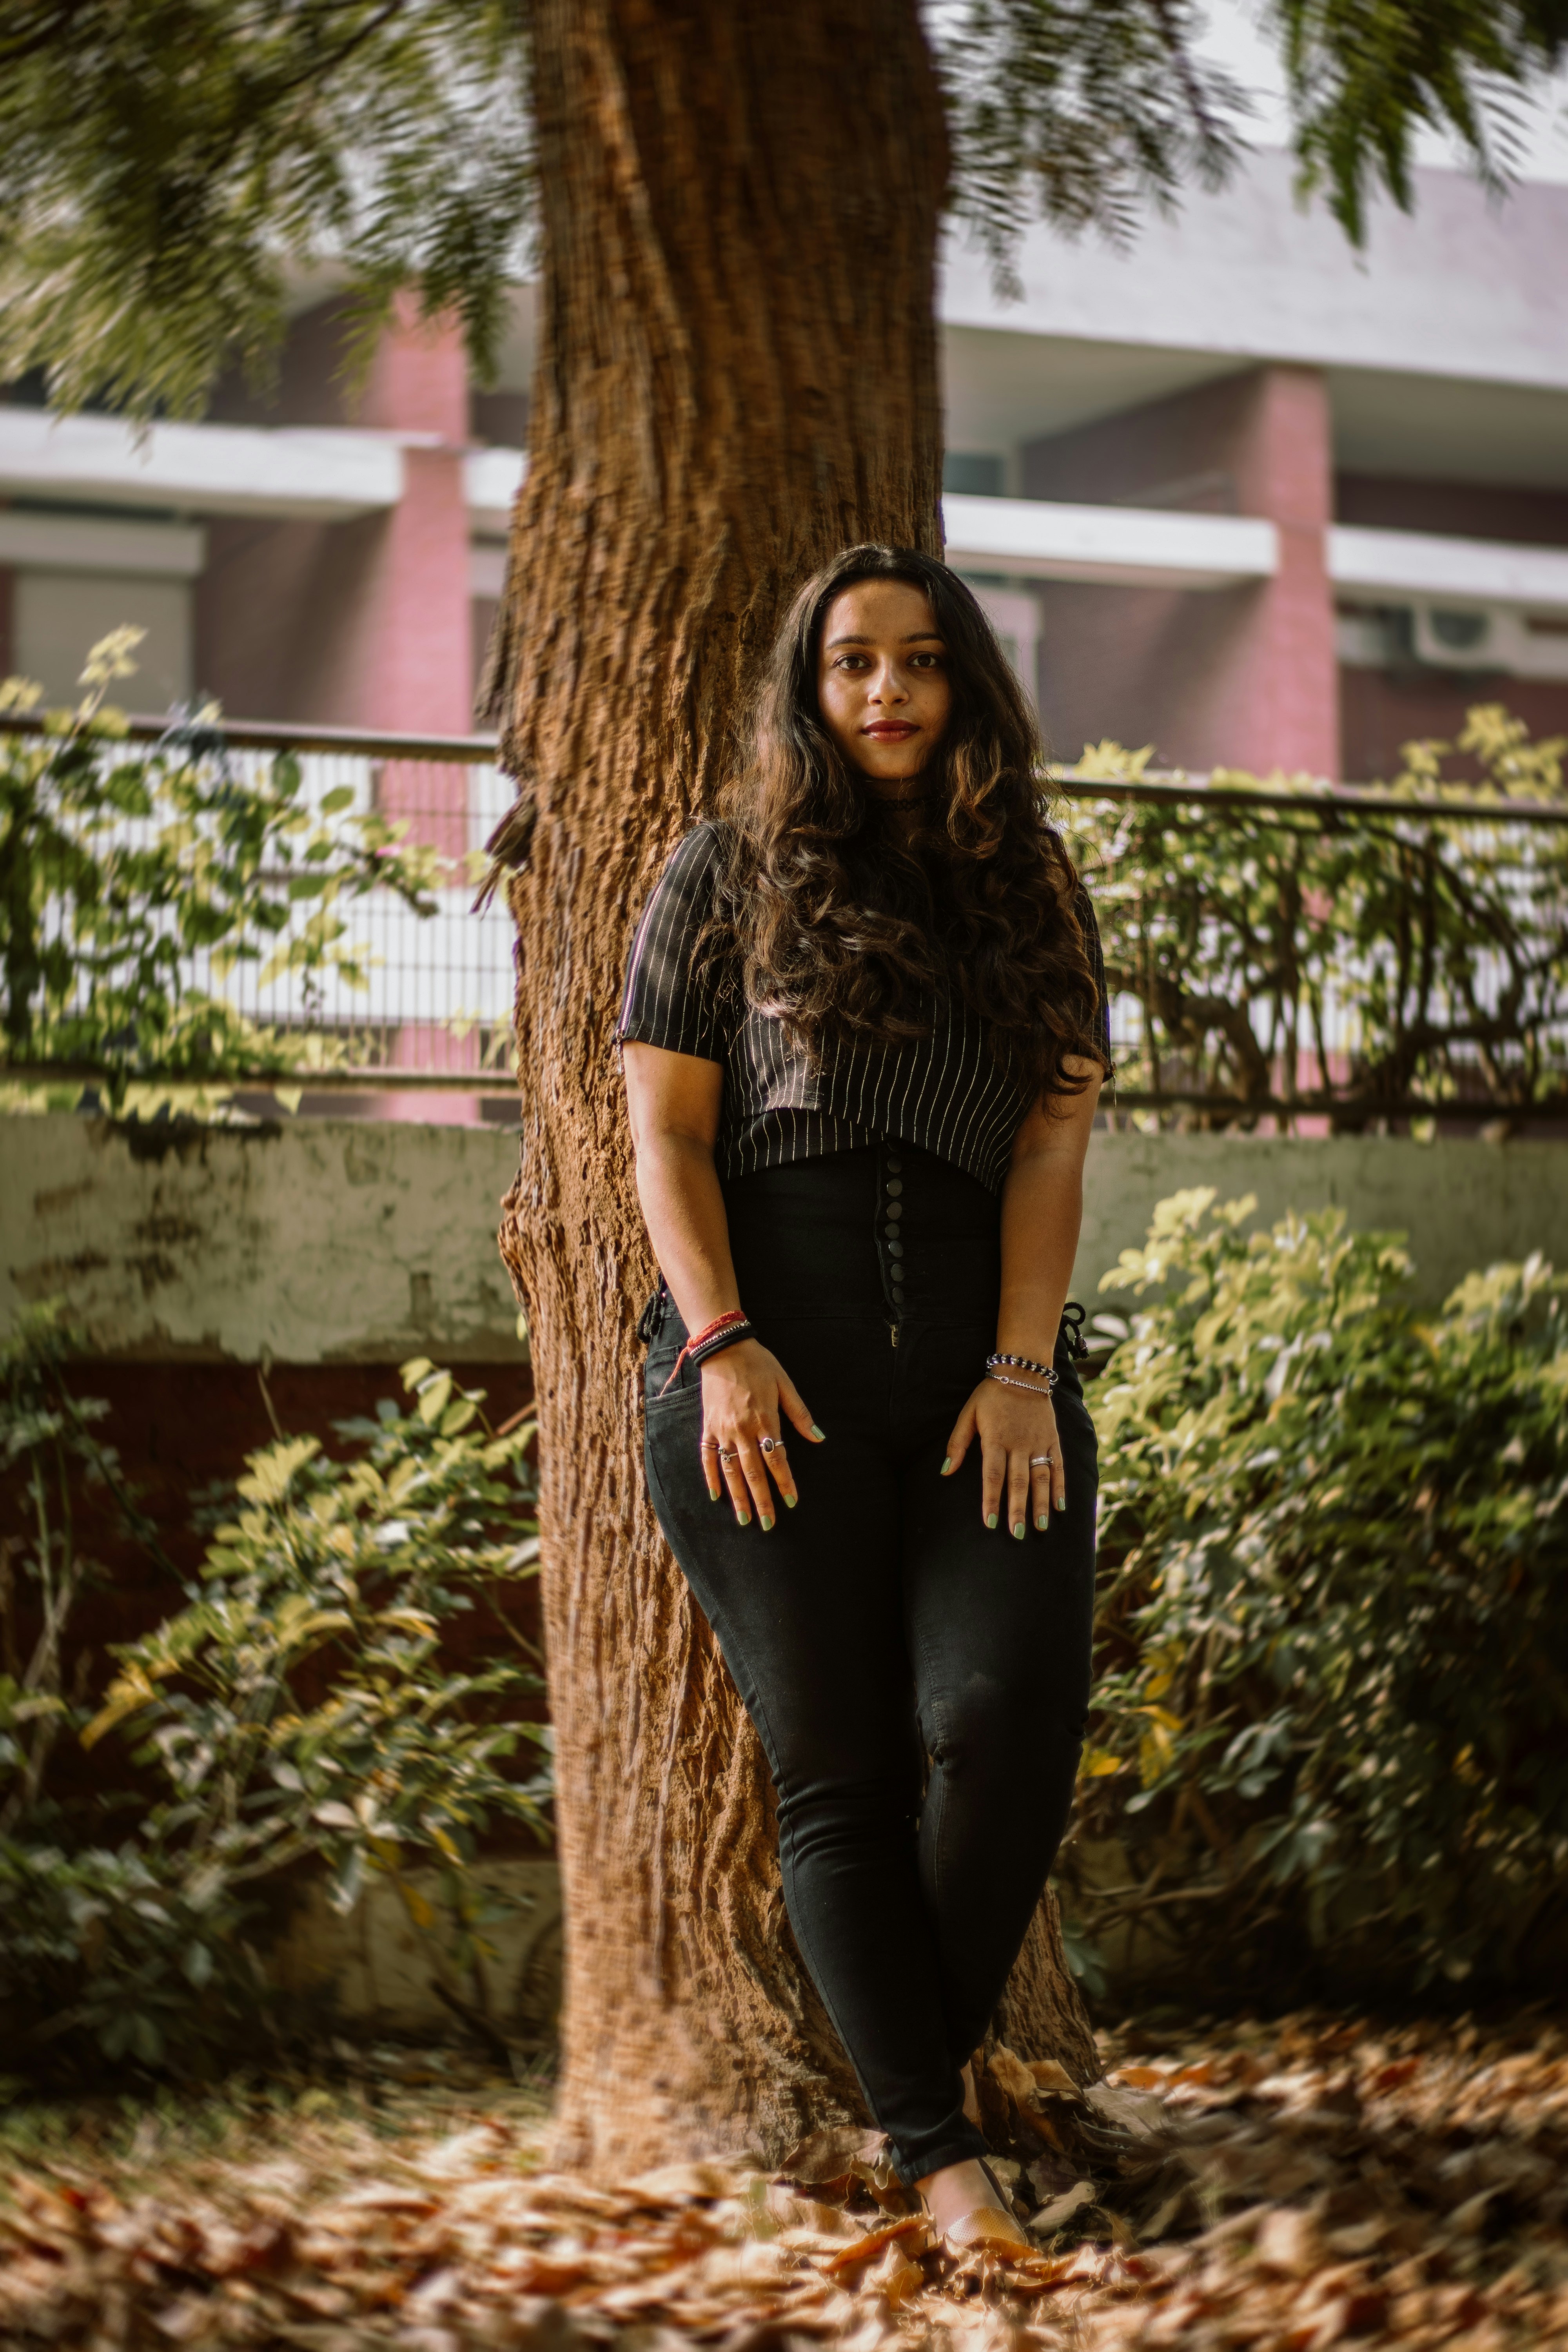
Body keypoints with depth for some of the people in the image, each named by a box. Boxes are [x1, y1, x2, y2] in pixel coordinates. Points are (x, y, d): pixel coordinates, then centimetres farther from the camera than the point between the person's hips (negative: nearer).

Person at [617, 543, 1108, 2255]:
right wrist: (721, 1344, -8)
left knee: (1009, 1721, -16)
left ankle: (921, 2056, 5)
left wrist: (1023, 1368, -6)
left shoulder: (1030, 895, 16)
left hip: (982, 1355, 1)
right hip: (770, 1353, -1)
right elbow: (664, 1129, 5)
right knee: (837, 1761, -4)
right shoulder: (727, 875, 11)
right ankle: (940, 2151, -1)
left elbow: (1052, 1144, 6)